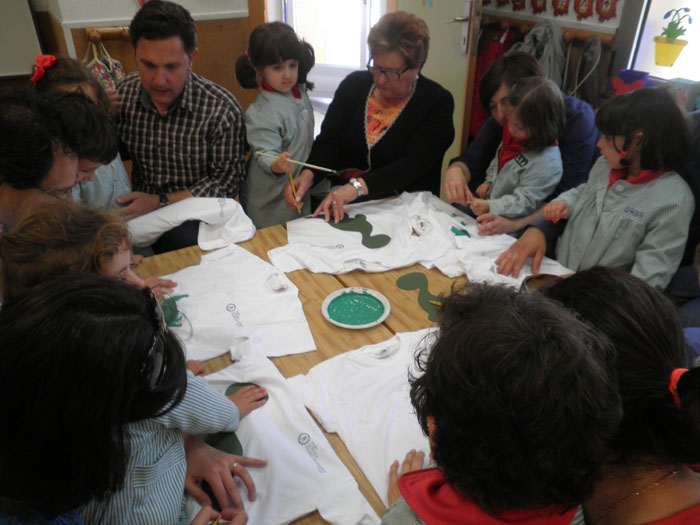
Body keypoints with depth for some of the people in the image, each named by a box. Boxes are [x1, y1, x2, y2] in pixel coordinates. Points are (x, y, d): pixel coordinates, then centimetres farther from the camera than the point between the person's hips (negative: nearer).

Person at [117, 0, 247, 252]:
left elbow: (226, 182, -11)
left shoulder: (222, 109, -16)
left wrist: (162, 201, -18)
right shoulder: (124, 93, -1)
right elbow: (119, 151, 15)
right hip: (140, 210, 4)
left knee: (181, 241, -33)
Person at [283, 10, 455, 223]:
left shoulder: (437, 102, -5)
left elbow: (414, 164, -18)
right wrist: (307, 176, -21)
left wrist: (357, 186, -32)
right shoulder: (353, 85, 7)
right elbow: (328, 141, 1)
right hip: (339, 199, 2)